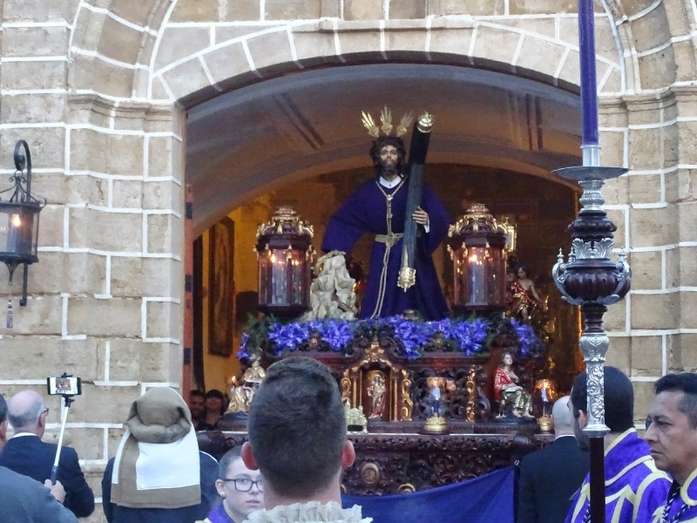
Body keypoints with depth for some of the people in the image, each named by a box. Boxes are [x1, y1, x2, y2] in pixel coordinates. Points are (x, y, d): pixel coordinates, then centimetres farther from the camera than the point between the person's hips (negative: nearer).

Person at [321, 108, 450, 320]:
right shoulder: (367, 191, 6)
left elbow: (442, 220, -7)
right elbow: (341, 220, 10)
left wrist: (428, 221, -29)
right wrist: (332, 252, 1)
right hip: (382, 258, 2)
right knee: (379, 315, -2)